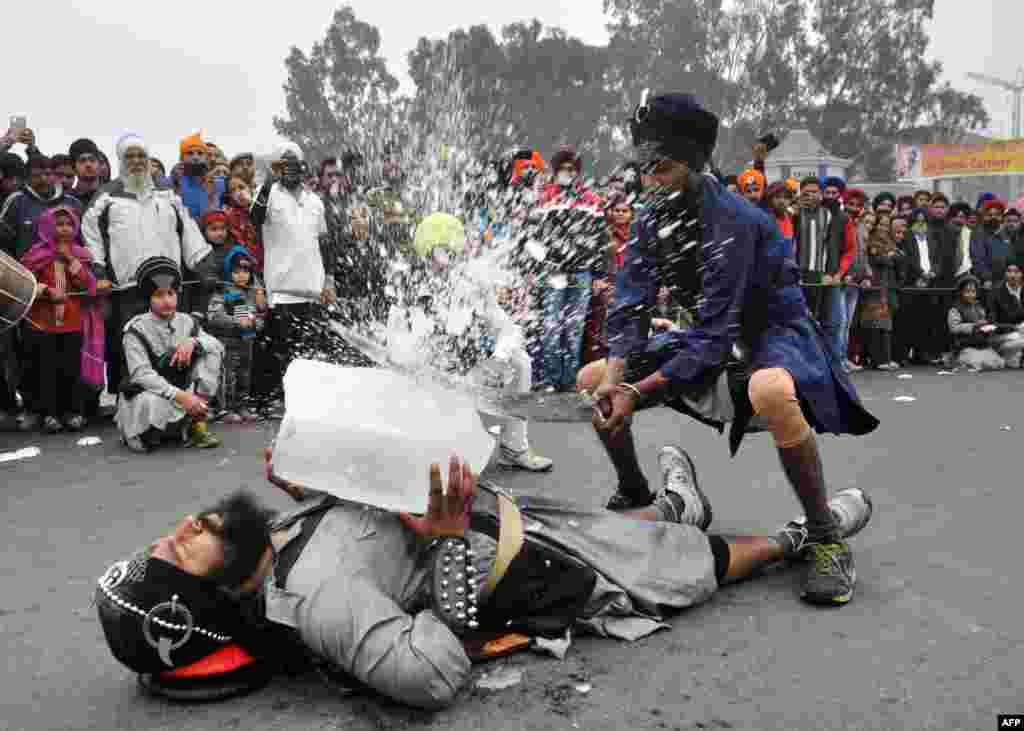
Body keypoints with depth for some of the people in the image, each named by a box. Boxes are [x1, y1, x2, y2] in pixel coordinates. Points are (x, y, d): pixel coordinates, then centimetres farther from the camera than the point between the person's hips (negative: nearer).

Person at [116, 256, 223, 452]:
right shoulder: (136, 329, -11)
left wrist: (193, 341, -22)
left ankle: (197, 424, -15)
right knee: (151, 402, -41)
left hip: (183, 393, 5)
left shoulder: (186, 322, 4)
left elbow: (219, 346, 0)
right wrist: (180, 395, -33)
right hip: (146, 395, -5)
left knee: (210, 351, -11)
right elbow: (141, 374, -22)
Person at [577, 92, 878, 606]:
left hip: (775, 332, -7)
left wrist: (637, 392, -33)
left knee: (768, 391, -44)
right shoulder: (654, 219, -4)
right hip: (711, 338, 7)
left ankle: (826, 539, -24)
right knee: (591, 382, 0)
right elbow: (630, 305, -7)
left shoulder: (733, 222, -27)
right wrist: (615, 373, -26)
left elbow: (717, 332, -31)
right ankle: (635, 496, 20)